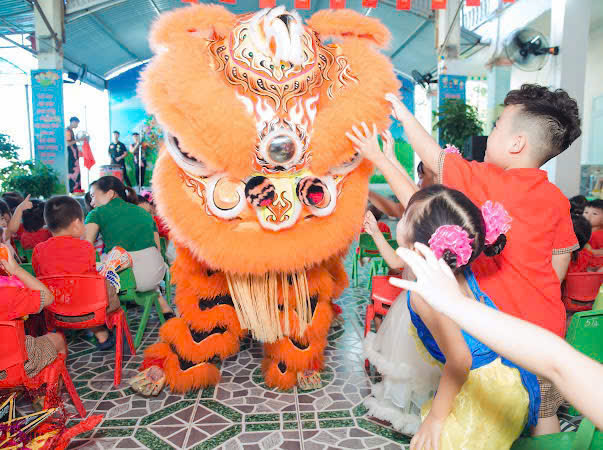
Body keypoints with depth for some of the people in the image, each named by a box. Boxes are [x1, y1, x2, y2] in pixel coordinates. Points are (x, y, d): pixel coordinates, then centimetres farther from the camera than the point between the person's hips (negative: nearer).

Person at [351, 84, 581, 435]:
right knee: (544, 412, 20)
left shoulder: (486, 181, -17)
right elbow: (560, 261, 6)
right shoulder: (556, 199, 0)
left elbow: (433, 156, -6)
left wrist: (403, 113, 7)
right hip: (548, 321, 6)